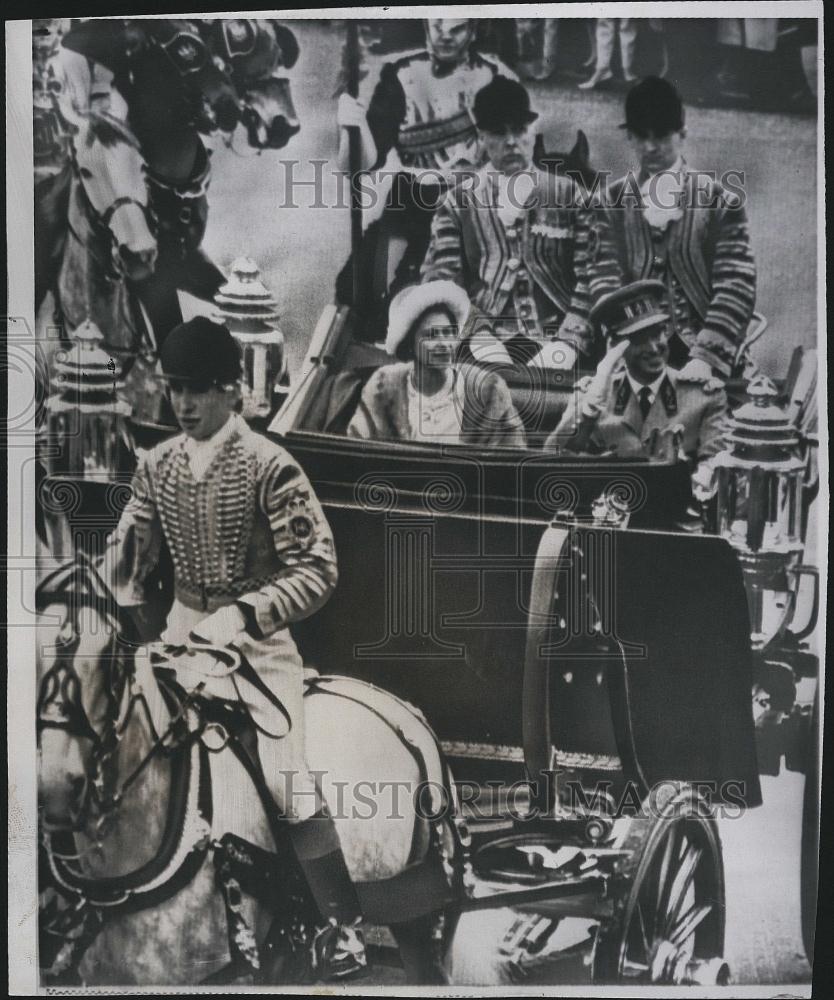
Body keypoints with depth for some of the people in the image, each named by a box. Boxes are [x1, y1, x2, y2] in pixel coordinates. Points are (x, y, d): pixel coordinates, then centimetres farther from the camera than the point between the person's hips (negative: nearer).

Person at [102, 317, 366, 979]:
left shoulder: (269, 466, -14)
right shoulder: (158, 463, 3)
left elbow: (317, 568, -17)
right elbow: (130, 549, 11)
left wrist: (241, 614, -25)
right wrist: (116, 605, -6)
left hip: (256, 636, -5)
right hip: (185, 631, 6)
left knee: (289, 783, -9)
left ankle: (342, 922, 8)